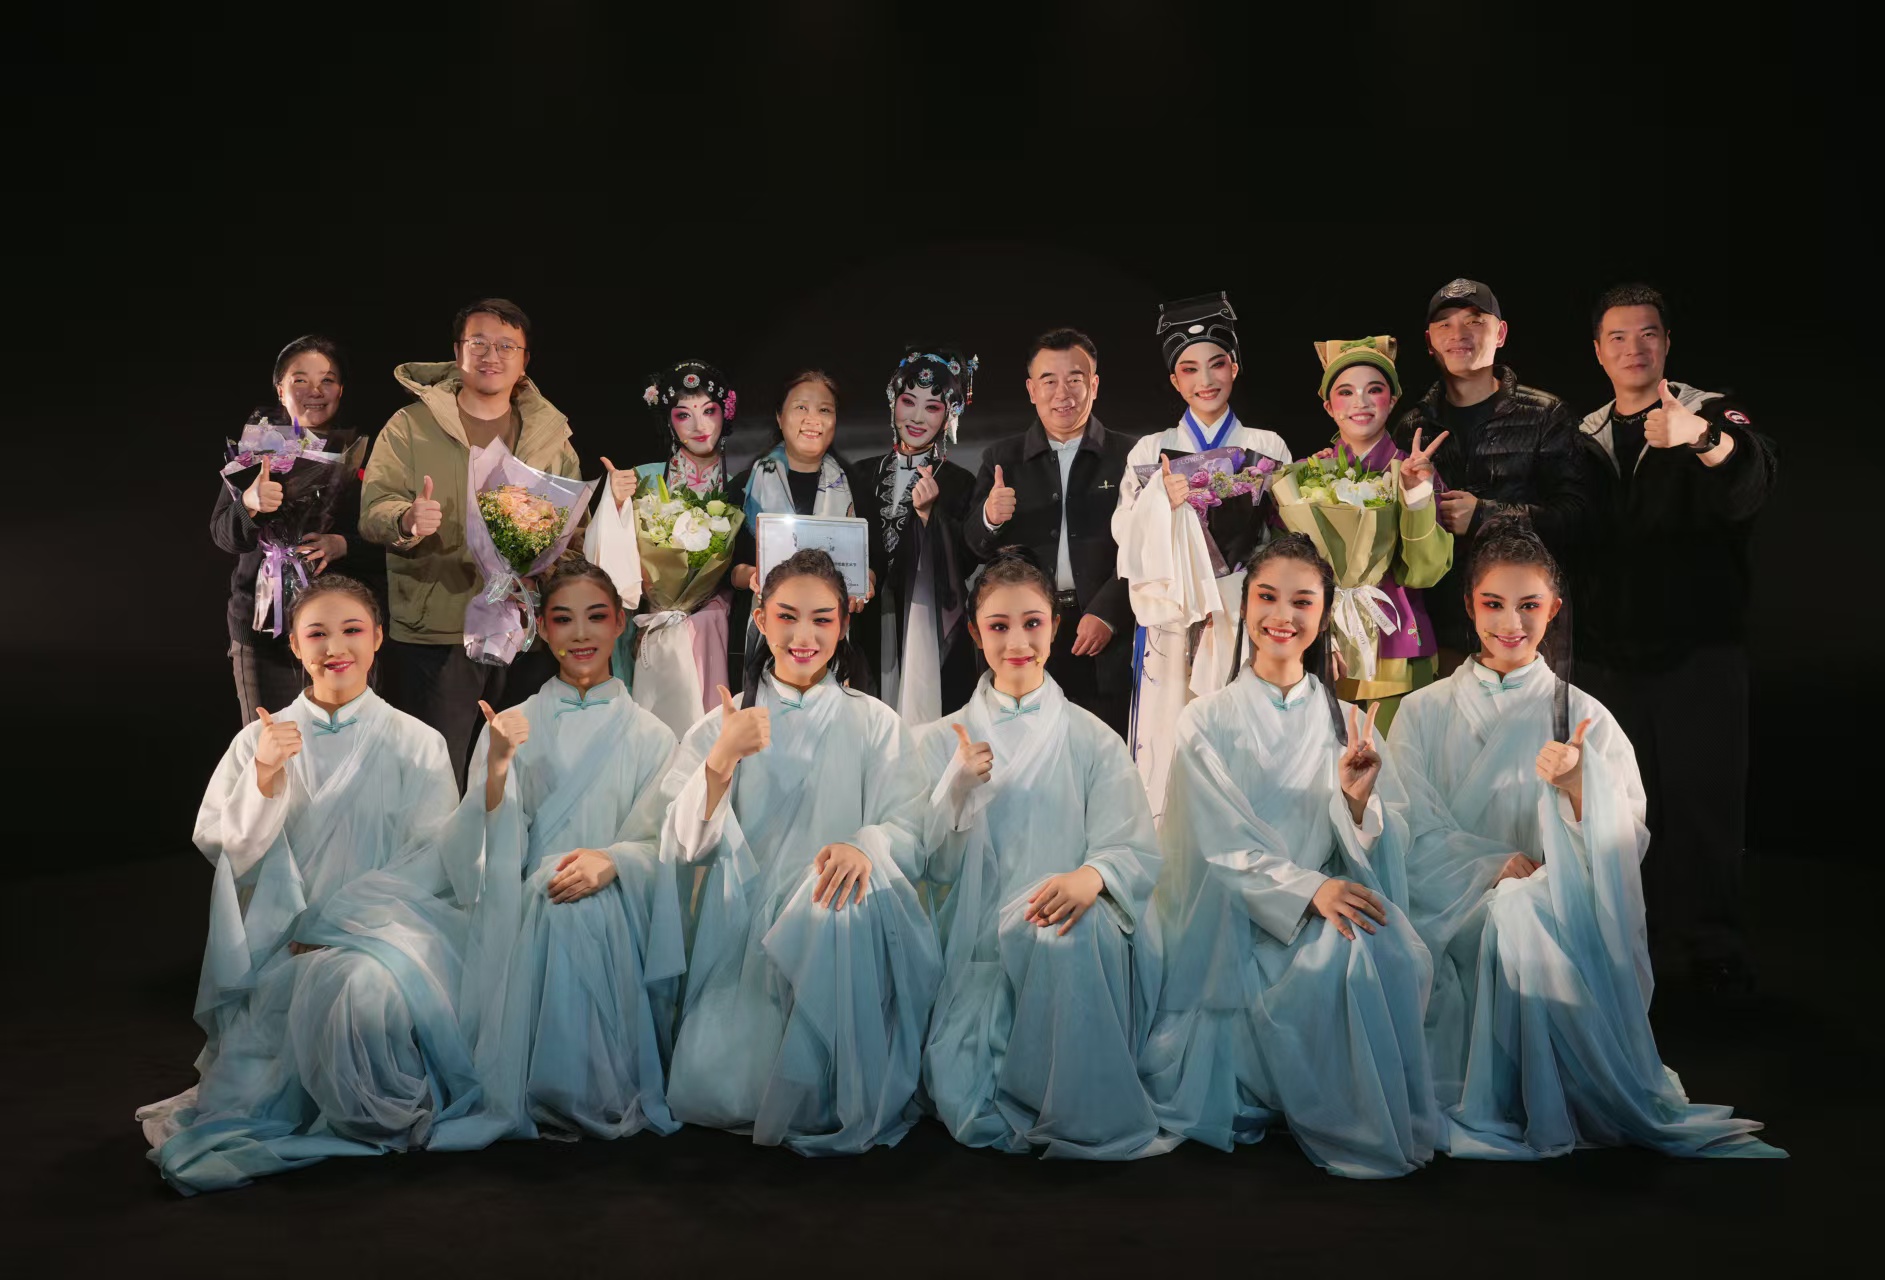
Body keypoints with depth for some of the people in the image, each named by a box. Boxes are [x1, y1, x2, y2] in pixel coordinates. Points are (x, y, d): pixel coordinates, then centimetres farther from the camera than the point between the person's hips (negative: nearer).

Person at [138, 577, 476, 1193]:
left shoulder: (416, 743, 5)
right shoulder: (260, 739, 11)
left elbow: (432, 862, -2)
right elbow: (232, 853, 4)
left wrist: (334, 923, -12)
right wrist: (265, 778, -14)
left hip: (386, 926, -1)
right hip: (284, 943, 1)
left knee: (368, 987, -34)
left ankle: (393, 1119, -9)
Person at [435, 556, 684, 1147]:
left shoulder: (649, 736, 11)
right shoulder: (512, 726, 12)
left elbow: (658, 846, 4)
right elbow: (491, 849, 1)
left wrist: (611, 859, -18)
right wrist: (498, 766, -16)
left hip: (612, 911, 0)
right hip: (523, 914, 1)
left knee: (580, 914, -33)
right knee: (552, 910, -32)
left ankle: (596, 1100, -17)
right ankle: (534, 1098, -16)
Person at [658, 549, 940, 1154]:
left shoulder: (876, 724, 11)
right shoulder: (722, 724, 13)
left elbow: (908, 836, -1)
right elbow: (682, 847, 1)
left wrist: (861, 845, -25)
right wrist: (723, 758, -16)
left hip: (841, 942, -1)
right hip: (741, 933, 1)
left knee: (843, 900, -36)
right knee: (707, 1091, -21)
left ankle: (843, 1107, -19)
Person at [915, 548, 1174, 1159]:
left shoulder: (1093, 741, 9)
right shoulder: (939, 742, 12)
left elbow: (1136, 851, -1)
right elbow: (932, 867, 6)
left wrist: (1091, 875, -25)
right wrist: (957, 790, -12)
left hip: (1074, 938, 0)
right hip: (977, 949, 0)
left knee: (1066, 936, -38)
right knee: (963, 1104, -27)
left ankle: (1086, 1121, -22)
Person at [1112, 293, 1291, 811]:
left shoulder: (1267, 448, 10)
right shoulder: (1151, 451, 9)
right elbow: (1127, 537, 2)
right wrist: (1164, 500, -12)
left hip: (1244, 610, 0)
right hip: (1170, 611, 0)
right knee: (1169, 730, -4)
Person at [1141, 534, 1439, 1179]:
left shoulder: (1347, 724, 10)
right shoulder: (1207, 722, 2)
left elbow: (1379, 855, 3)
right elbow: (1222, 848, -8)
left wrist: (1358, 799, -19)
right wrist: (1311, 889, -25)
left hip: (1332, 910, 3)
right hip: (1238, 927, -3)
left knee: (1394, 950, -28)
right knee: (1341, 954, -31)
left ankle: (1397, 1125, -7)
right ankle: (1349, 1130, -11)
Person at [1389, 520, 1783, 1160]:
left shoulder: (1583, 715, 8)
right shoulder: (1423, 712, 9)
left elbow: (1626, 843, -2)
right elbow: (1412, 837, 0)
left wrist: (1578, 786, -22)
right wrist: (1500, 865, -15)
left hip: (1561, 903, 0)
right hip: (1453, 909, 0)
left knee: (1525, 911, -33)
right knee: (1512, 905, -32)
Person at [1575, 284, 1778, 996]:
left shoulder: (1713, 415, -1)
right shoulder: (1587, 438, 12)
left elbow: (1750, 486, -24)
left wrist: (1703, 440, -46)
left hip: (1700, 651, -3)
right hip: (1609, 655, 4)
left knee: (1703, 799, -3)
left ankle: (1709, 950, 8)